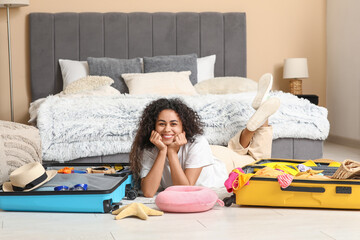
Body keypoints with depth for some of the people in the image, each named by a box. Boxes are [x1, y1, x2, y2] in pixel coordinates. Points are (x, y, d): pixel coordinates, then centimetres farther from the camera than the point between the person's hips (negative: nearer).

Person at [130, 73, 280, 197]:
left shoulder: (197, 143, -40)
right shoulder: (147, 151, -32)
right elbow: (148, 192, -43)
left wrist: (172, 152, -47)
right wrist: (162, 152, -46)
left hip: (225, 164, -2)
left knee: (258, 157, 26)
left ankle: (261, 116, 29)